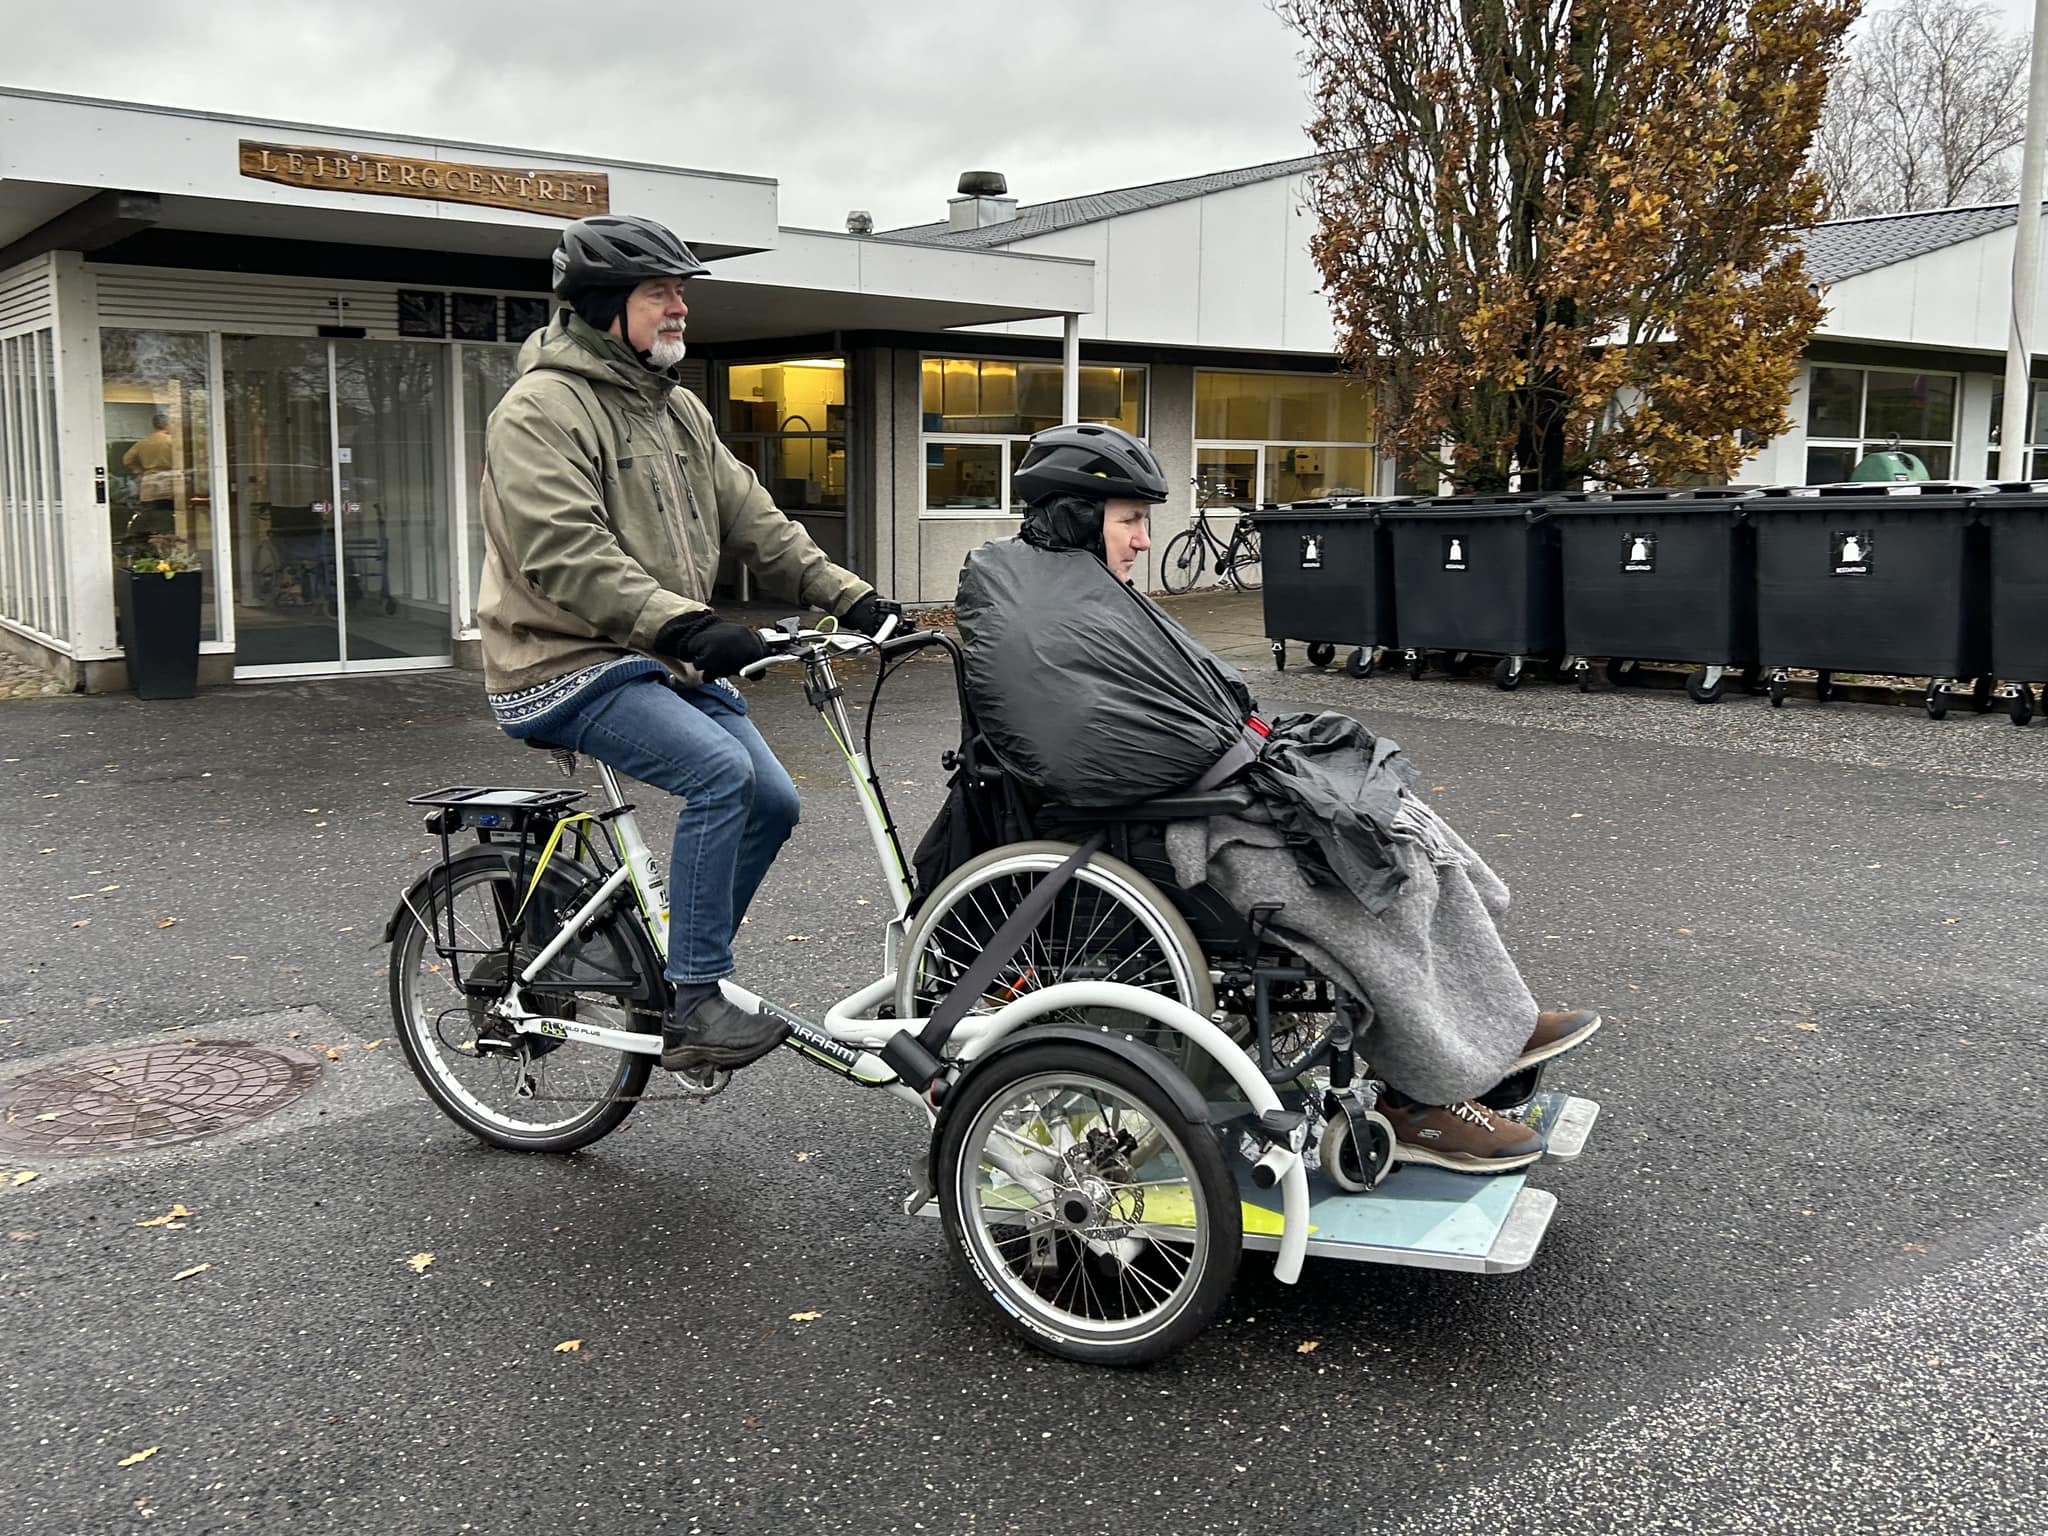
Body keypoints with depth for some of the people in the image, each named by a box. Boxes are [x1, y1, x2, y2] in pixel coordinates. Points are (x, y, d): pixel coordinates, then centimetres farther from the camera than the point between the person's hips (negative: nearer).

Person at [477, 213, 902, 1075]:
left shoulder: (676, 408, 14)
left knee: (773, 802, 1)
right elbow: (564, 556, -26)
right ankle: (692, 1009, -19)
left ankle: (676, 974, 19)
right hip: (570, 666, -8)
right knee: (720, 770, -27)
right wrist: (684, 623, -36)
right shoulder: (541, 409, -14)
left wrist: (848, 596, 1)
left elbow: (749, 518, 12)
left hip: (666, 658, 9)